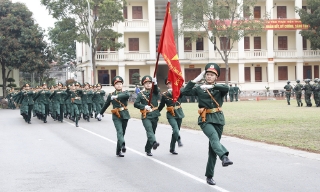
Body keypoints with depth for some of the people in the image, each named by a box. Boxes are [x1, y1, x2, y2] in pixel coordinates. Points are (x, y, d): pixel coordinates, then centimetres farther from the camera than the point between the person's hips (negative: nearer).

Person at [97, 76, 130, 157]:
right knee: (120, 132, -19)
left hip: (125, 115, 2)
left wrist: (117, 96, -29)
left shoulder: (125, 93, 3)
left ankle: (118, 150, 17)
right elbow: (106, 105, 17)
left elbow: (127, 95, -23)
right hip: (116, 116, -2)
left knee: (122, 132, 8)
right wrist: (100, 113, 25)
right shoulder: (111, 95, 4)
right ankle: (122, 145, -34)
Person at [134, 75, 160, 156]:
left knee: (152, 132, 9)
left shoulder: (154, 92, 6)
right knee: (149, 130, -23)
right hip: (146, 116, -3)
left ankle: (148, 149, 20)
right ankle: (154, 142, -45)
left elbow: (156, 89, -17)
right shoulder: (141, 94, 2)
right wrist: (144, 106, -19)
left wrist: (155, 83, -38)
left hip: (154, 116, 3)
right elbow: (136, 104, -4)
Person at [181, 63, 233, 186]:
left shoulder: (219, 88, 8)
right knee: (214, 136, -32)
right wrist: (195, 80, -9)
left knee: (213, 147, 5)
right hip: (205, 119, -2)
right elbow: (185, 92, -8)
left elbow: (227, 88, -17)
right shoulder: (200, 89, 6)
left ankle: (209, 176, 14)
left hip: (218, 119, 2)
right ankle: (224, 157, -57)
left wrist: (212, 86, -25)